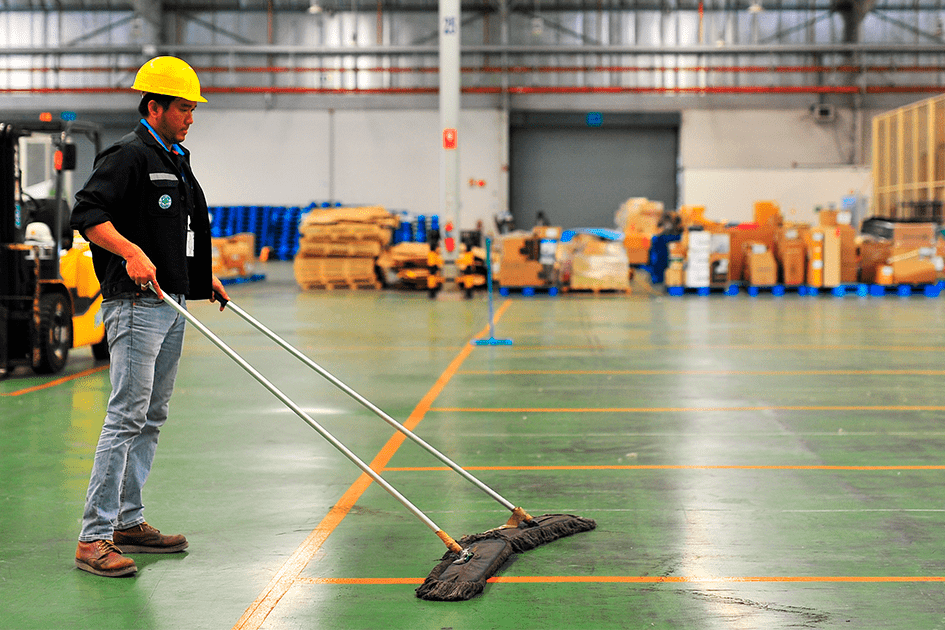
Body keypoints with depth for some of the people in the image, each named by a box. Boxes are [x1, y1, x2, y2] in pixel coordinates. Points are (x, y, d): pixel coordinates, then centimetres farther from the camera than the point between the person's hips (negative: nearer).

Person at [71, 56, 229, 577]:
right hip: (137, 304, -10)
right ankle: (93, 537, -11)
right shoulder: (128, 155, -10)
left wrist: (205, 278, 26)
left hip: (172, 304, 10)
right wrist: (131, 252, -32)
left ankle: (129, 522, 21)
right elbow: (86, 213, -21)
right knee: (126, 415, -13)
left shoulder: (176, 161, 19)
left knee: (151, 418, 13)